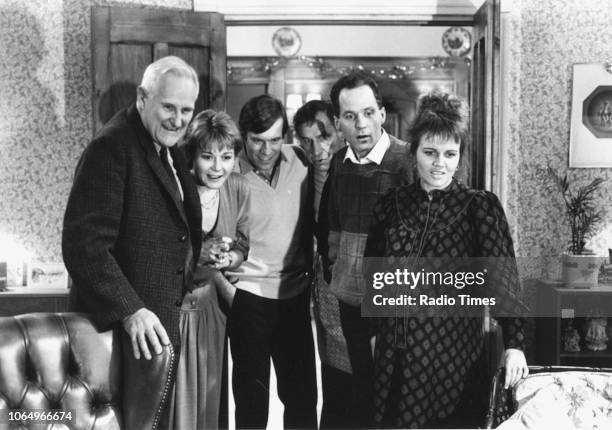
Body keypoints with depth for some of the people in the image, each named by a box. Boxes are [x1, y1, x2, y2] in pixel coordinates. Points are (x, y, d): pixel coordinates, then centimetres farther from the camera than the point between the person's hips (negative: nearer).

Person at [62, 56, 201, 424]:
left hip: (164, 321, 9)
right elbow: (84, 244, -23)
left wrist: (206, 254, 9)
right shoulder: (111, 148, -16)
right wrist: (130, 310, -30)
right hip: (123, 327, -9)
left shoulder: (168, 149, 12)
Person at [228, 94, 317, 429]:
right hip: (249, 296, -3)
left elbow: (313, 219, 6)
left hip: (296, 293, 3)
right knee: (251, 396, 11)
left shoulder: (299, 161, -2)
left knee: (302, 393, 13)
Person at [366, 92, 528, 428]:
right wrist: (373, 330, 12)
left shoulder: (481, 206, -5)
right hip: (395, 355, 3)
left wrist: (514, 344, -21)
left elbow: (502, 275, -12)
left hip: (455, 350, -3)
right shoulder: (391, 204, 4)